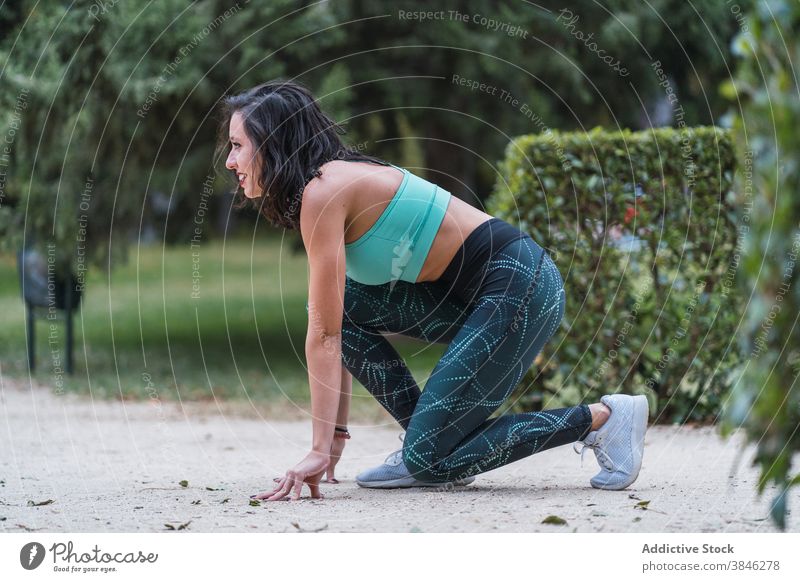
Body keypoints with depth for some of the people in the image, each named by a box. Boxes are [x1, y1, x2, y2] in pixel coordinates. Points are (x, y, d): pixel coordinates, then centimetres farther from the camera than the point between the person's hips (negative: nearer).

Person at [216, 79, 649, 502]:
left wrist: (319, 450, -16)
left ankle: (601, 418, -1)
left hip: (520, 287, -9)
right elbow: (334, 329, 17)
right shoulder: (332, 188, 14)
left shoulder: (323, 192, -15)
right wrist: (337, 431, 17)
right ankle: (426, 438, 7)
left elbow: (325, 333, -17)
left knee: (430, 461, -9)